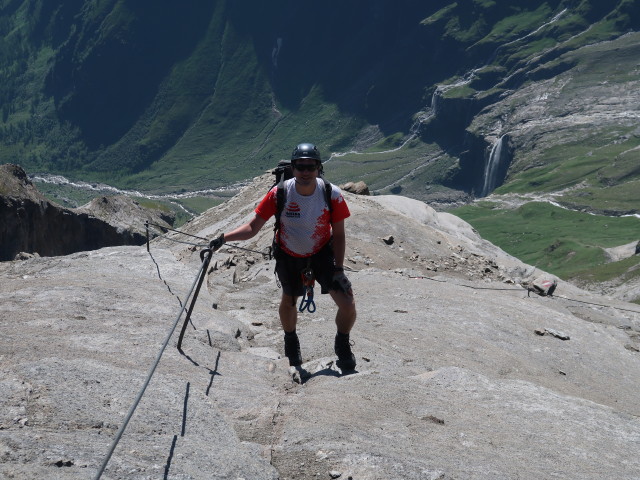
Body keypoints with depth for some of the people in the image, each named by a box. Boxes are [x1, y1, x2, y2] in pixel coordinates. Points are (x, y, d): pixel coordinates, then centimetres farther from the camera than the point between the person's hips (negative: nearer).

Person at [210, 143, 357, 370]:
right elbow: (253, 227, -23)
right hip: (288, 256, 1)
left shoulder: (332, 195, -24)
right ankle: (290, 342, 53)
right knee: (289, 300, 20)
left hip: (323, 253, 0)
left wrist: (338, 268, -18)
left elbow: (339, 235, -13)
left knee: (348, 305, -12)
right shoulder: (279, 194, -25)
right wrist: (223, 238, -37)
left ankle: (342, 345, 20)